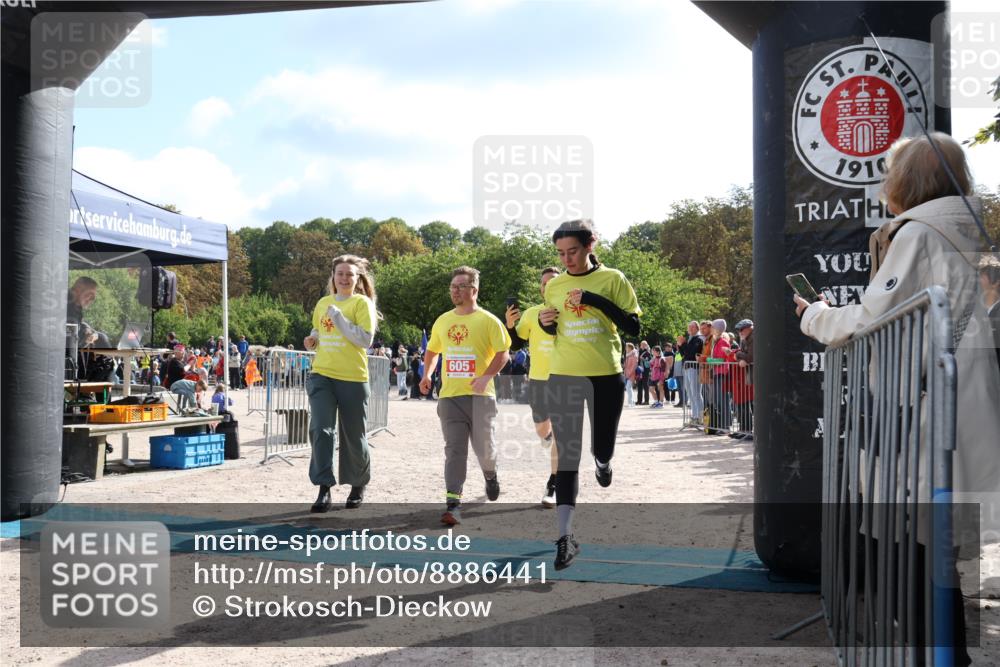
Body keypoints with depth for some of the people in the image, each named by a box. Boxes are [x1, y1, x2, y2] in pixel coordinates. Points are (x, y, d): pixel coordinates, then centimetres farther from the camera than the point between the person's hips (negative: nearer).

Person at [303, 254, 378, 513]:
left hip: (352, 378, -3)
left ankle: (358, 485, 28)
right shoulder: (323, 303, 12)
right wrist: (312, 340, 5)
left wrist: (338, 318, -17)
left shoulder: (362, 303, -4)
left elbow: (366, 339, -14)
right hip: (321, 375, 4)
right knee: (321, 430, -12)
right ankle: (324, 489, -9)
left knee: (353, 436, 7)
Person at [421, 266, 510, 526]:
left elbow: (503, 354, -4)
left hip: (480, 395, -3)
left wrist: (486, 376, -19)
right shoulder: (442, 321, 12)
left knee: (483, 448, 3)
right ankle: (453, 504, -7)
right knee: (454, 449, -3)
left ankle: (490, 474, 39)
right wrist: (427, 374, 8)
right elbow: (432, 351, 25)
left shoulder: (488, 320, -2)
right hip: (449, 395, 3)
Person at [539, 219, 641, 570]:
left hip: (606, 377, -1)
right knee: (566, 453, -4)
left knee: (602, 449, 9)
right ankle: (566, 535, -4)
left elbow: (633, 327, -8)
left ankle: (602, 461, 49)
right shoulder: (553, 285, 6)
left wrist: (596, 300, -18)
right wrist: (545, 323, -5)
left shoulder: (612, 279, -3)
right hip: (563, 377, 2)